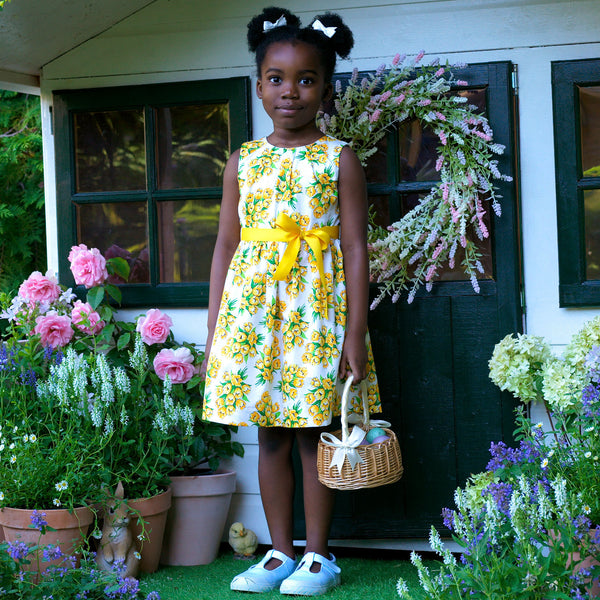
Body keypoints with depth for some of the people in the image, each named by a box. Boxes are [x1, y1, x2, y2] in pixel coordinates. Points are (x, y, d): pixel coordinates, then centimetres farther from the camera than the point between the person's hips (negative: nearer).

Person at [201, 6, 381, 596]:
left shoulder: (338, 160, 1)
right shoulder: (243, 160, 10)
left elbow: (354, 248, -2)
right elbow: (226, 244, 11)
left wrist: (356, 331, -9)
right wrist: (214, 329, 6)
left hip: (316, 304, -3)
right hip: (253, 303, 3)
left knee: (312, 432, 2)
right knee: (269, 434, 7)